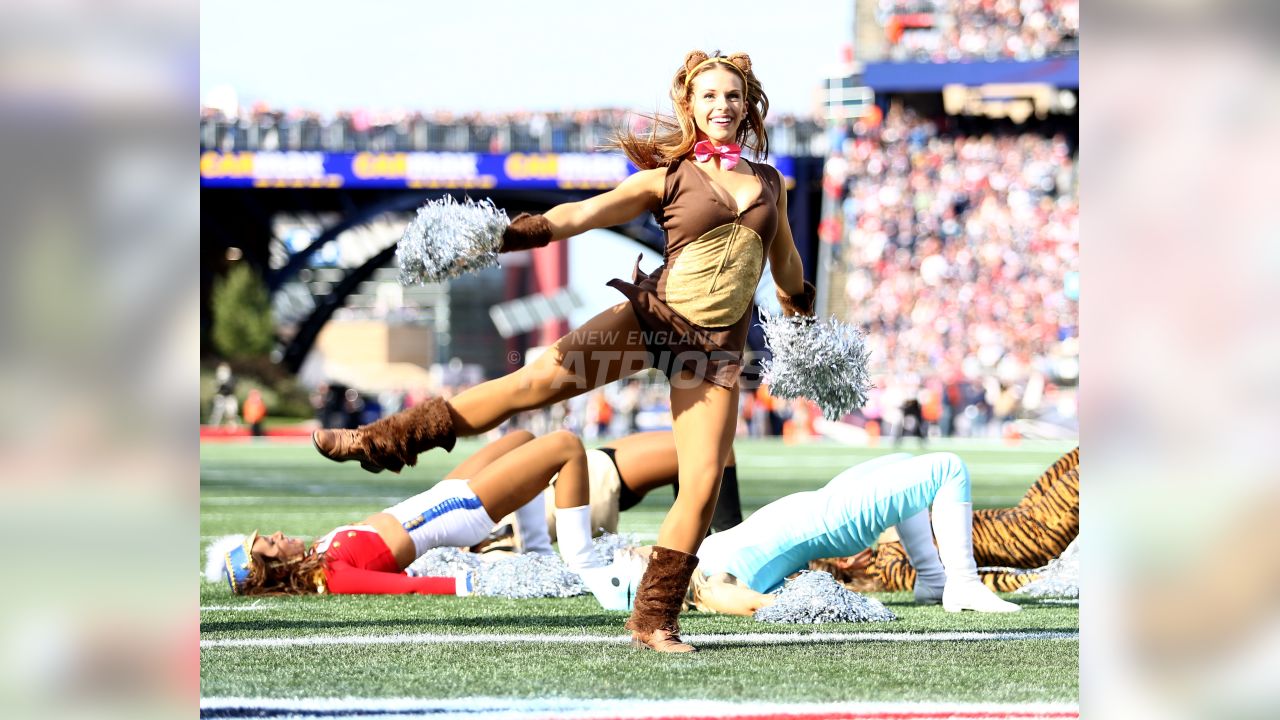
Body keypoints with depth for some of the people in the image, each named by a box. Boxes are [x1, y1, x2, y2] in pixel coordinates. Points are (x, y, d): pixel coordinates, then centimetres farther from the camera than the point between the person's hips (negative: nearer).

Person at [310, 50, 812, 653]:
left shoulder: (770, 183, 11)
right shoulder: (669, 177, 3)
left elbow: (785, 262, 27)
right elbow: (583, 213, -4)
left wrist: (803, 315, 37)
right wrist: (498, 236, -15)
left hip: (716, 346, 2)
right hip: (651, 314, -2)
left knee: (703, 484, -8)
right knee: (539, 379, -15)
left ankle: (654, 620, 2)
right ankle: (384, 440, -11)